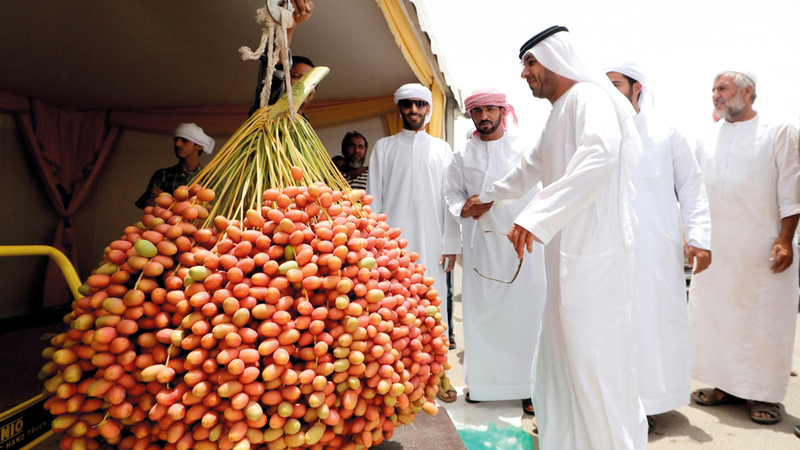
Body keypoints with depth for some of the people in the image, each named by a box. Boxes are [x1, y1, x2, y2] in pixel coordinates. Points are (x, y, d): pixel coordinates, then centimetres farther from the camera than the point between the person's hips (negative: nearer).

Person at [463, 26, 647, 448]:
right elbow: (532, 167, 37)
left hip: (596, 252, -10)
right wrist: (490, 196, 46)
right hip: (569, 252, 10)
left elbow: (601, 154, -30)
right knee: (562, 355, 16)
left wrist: (537, 216, -36)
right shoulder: (559, 112, 22)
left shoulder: (589, 97, -10)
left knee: (596, 357, -3)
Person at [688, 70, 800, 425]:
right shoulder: (707, 140, 13)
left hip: (762, 248, -4)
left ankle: (764, 393, 13)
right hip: (715, 247, 4)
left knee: (764, 318, 1)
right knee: (715, 313, 6)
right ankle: (727, 385, 19)